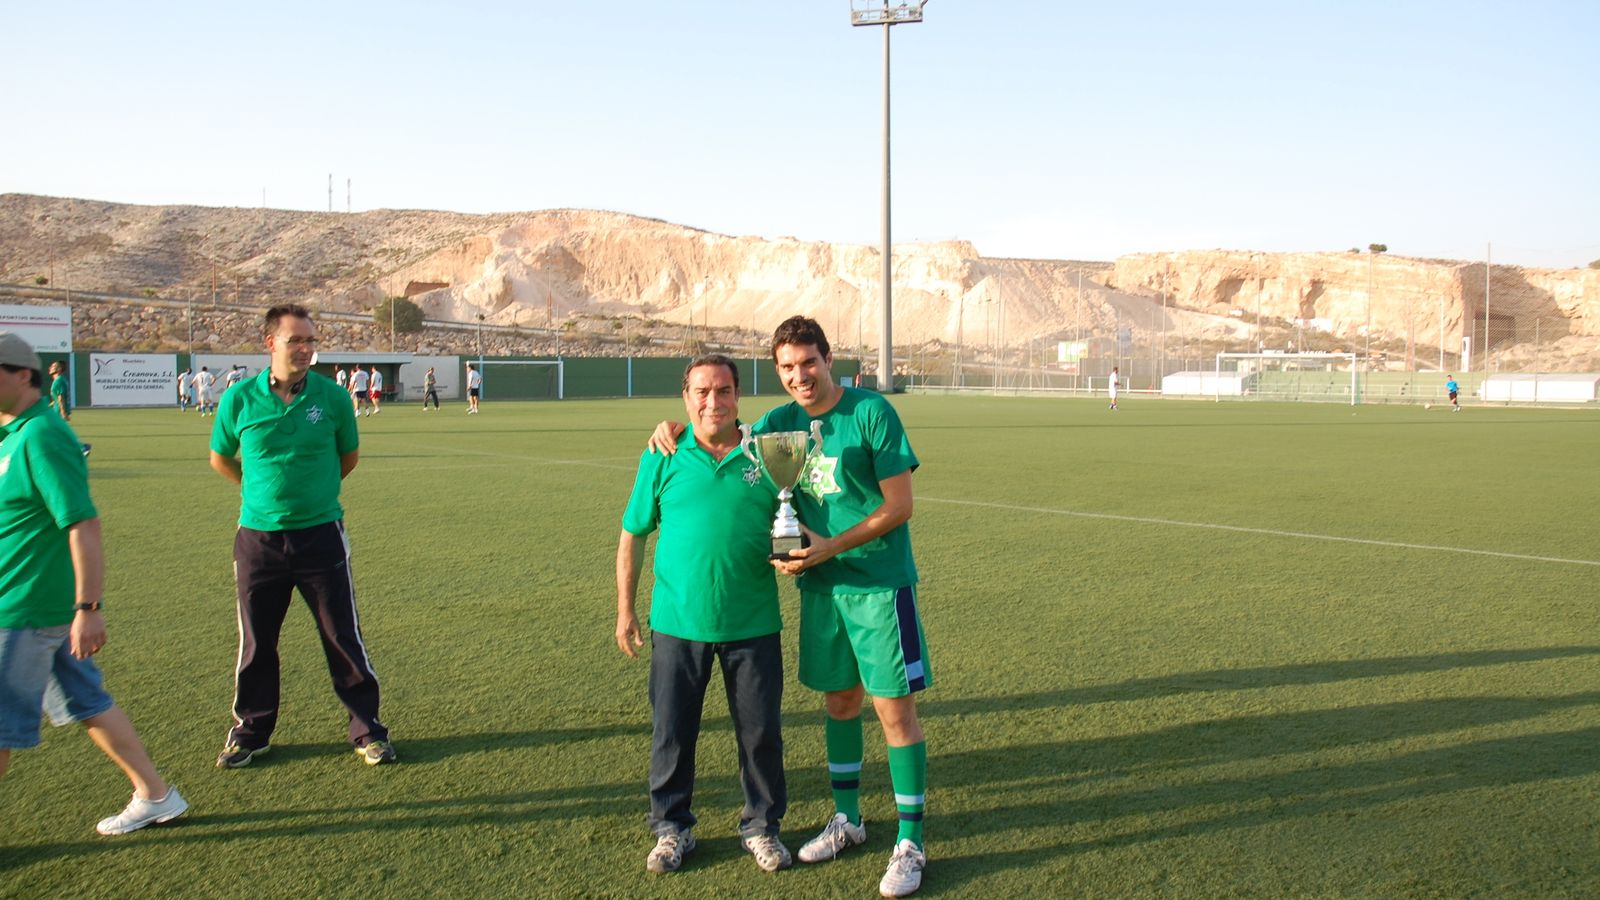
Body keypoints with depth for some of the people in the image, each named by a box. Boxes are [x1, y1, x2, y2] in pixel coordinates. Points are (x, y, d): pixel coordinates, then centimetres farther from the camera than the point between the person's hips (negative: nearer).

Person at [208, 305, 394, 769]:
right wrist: (263, 490, 13)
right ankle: (251, 730, 29)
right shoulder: (239, 400, -4)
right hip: (258, 537, 1)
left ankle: (368, 729, 16)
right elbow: (220, 458, 13)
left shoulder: (332, 396, -4)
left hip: (321, 535, -1)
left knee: (344, 638, 4)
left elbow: (348, 455, 12)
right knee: (256, 642, 11)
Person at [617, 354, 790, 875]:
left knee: (760, 732, 10)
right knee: (671, 733, 10)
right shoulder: (662, 459, -1)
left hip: (753, 623, 0)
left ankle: (761, 825, 29)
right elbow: (632, 537, 5)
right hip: (678, 622, 0)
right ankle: (672, 827, 30)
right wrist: (625, 611, 3)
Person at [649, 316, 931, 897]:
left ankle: (910, 842, 10)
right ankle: (847, 820, 32)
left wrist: (831, 547, -17)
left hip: (879, 584, -5)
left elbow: (899, 506, -12)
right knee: (839, 702, 15)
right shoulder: (781, 423, 6)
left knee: (895, 709, -2)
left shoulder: (872, 413, -11)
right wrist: (674, 426, 2)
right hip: (820, 587, 5)